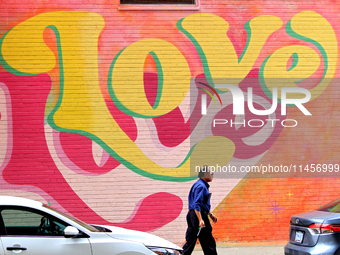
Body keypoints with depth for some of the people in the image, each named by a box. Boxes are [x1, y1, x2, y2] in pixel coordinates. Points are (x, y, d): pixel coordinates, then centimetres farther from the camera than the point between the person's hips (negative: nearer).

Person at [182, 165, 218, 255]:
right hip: (198, 215, -10)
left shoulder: (201, 185, 17)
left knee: (190, 241, 8)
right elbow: (196, 205, -24)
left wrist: (210, 214, 28)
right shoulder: (201, 186, -16)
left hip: (192, 214, 10)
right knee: (208, 242, -2)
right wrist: (200, 220, -30)